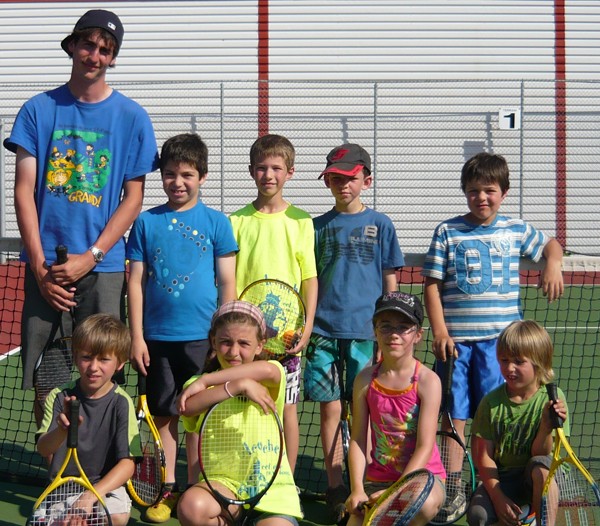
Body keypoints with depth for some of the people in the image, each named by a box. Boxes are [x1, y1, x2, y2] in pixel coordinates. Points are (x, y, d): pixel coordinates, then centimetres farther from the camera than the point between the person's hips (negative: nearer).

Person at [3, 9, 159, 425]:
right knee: (41, 376, 5)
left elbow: (133, 198, 2)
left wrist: (90, 257, -8)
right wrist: (40, 266, -6)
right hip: (45, 265, 1)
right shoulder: (39, 110, 6)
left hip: (102, 266, -1)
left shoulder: (131, 117, 4)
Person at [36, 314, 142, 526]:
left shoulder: (121, 403, -6)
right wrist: (62, 430, -36)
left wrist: (94, 493, -27)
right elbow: (44, 449, -12)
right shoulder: (59, 397, -1)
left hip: (106, 486, 0)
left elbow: (127, 463, -12)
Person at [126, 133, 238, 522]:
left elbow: (227, 284, 2)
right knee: (164, 414, 8)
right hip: (157, 336, 2)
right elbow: (136, 282, 5)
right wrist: (137, 336, 0)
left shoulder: (217, 222, 1)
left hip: (202, 336, -1)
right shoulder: (147, 222, 4)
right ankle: (167, 490, 18)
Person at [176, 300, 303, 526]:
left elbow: (268, 370, -24)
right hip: (220, 480, 2)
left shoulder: (270, 381, 3)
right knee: (191, 507, -31)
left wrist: (206, 380, -18)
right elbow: (187, 407, -19)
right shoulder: (199, 384, 6)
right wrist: (239, 385, -26)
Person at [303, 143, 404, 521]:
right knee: (330, 409, 3)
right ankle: (335, 488, 11)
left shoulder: (380, 225, 5)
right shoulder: (318, 227, 9)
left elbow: (390, 284, 7)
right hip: (325, 331, 1)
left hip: (367, 332, -1)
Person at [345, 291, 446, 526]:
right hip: (378, 479, 3)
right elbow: (357, 440, -1)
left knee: (425, 503, -37)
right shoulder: (366, 379, -1)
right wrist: (357, 489, -14)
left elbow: (425, 447, -15)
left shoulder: (427, 381, -11)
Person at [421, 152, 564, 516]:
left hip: (499, 339, 1)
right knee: (453, 415, 3)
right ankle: (452, 487, 13)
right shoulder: (448, 232, 2)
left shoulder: (516, 230, 7)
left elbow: (550, 244, 26)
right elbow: (432, 285, 1)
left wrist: (553, 264, 3)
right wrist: (440, 332, -8)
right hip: (455, 339, -1)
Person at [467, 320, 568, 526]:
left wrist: (547, 427, -34)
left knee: (540, 466, -36)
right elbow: (484, 456, -4)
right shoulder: (491, 402, -5)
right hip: (502, 478, 2)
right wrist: (498, 497, -15)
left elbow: (540, 454, -14)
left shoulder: (552, 398, -10)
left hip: (535, 479, -2)